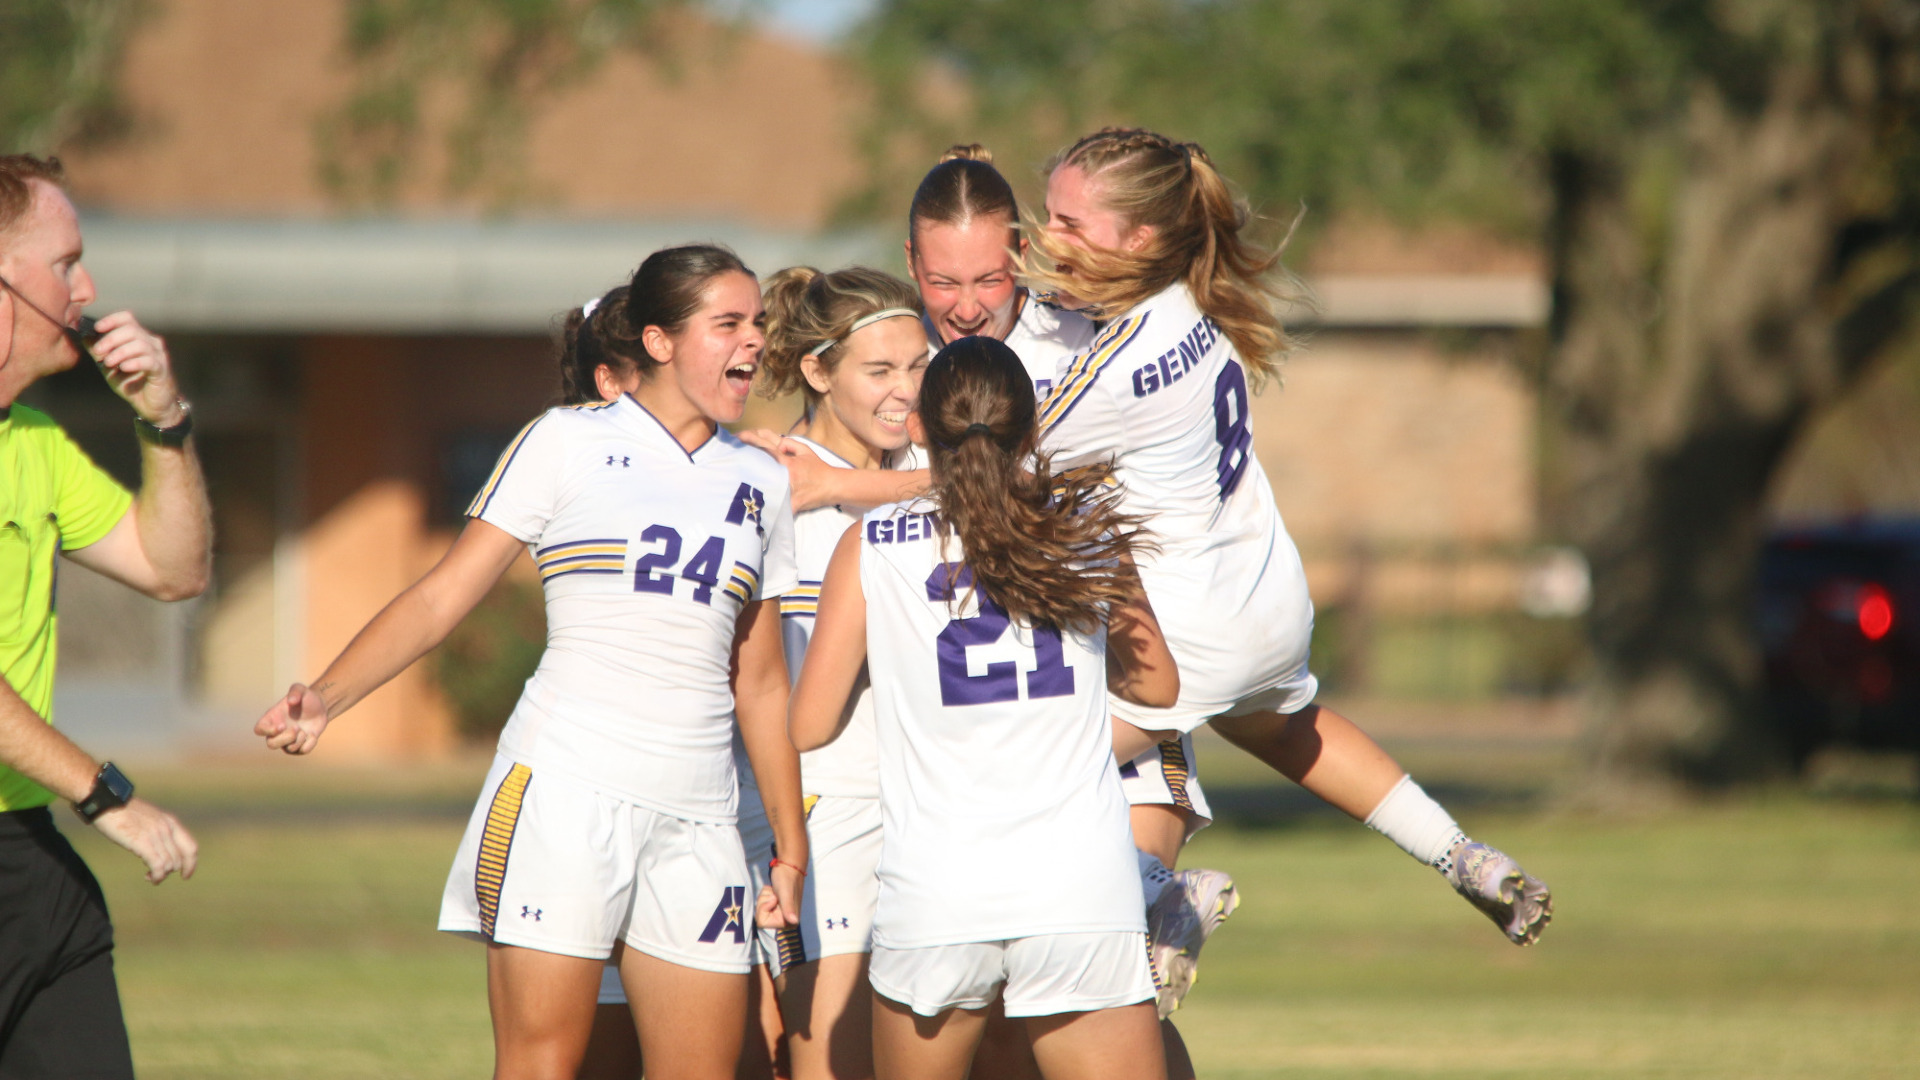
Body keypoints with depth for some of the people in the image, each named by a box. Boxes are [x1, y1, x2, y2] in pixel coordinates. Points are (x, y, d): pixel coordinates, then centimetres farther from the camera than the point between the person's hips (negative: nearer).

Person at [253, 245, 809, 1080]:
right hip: (564, 787, -5)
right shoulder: (569, 443, 3)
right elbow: (442, 595, 0)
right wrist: (328, 696, -14)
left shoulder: (761, 484, 16)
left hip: (696, 822, 5)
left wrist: (791, 847, 17)